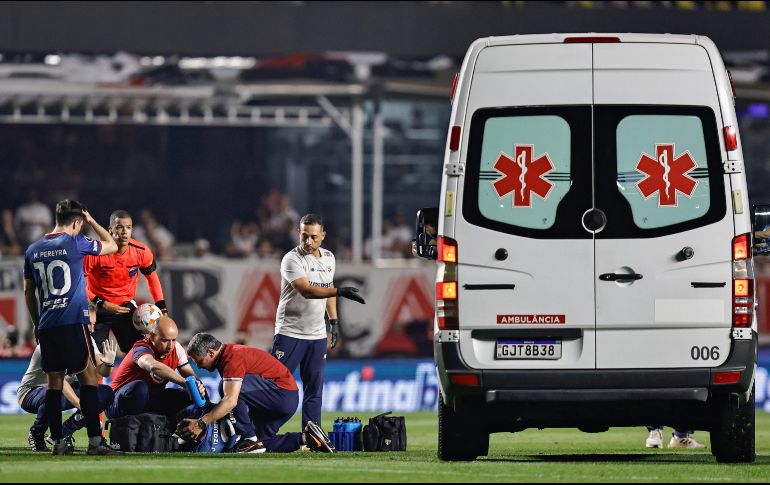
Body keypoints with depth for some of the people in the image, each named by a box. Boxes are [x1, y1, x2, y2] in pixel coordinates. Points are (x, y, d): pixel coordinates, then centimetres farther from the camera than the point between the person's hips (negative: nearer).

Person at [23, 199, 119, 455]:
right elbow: (111, 246, 11)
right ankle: (95, 440, -9)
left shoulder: (33, 250, 11)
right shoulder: (75, 244, -5)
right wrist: (91, 221, 21)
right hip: (73, 323, -5)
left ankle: (57, 442, 6)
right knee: (88, 377, -3)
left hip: (46, 326, 5)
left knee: (54, 382, 8)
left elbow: (28, 292, 17)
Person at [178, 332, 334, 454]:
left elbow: (231, 401, -30)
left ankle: (249, 439, -16)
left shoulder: (233, 358, -19)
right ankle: (307, 438, 12)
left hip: (284, 393, -11)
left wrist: (201, 423, -31)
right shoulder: (228, 355, 13)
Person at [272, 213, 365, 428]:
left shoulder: (328, 258, 8)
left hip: (317, 336, 6)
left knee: (314, 390, 6)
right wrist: (340, 291, -38)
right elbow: (306, 290, -28)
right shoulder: (292, 259, -15)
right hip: (290, 333, -6)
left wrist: (334, 321, 17)